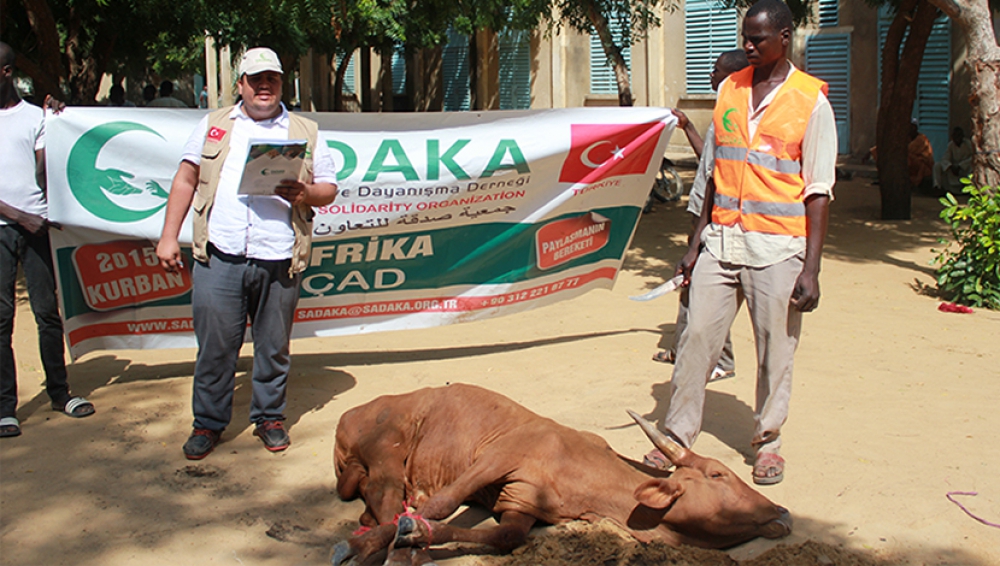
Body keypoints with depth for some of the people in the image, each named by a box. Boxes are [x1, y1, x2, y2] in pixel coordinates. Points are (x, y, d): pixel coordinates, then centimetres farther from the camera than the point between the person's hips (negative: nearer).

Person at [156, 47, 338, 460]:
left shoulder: (305, 132, 13)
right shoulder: (213, 125, 15)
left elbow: (329, 189, 12)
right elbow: (186, 180, 14)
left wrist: (305, 194, -11)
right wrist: (169, 237, 7)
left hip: (279, 262, 0)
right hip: (218, 258, 0)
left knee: (273, 346, 8)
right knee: (214, 345, 3)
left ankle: (269, 418, 25)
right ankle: (208, 422, 17)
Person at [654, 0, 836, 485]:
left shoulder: (811, 101, -4)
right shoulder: (729, 90, 10)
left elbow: (818, 190, -6)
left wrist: (811, 268, -11)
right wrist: (697, 242, 11)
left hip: (777, 248, -4)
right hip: (721, 240, 4)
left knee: (775, 351, 4)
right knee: (696, 336, 2)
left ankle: (767, 441, 22)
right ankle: (677, 438, 12)